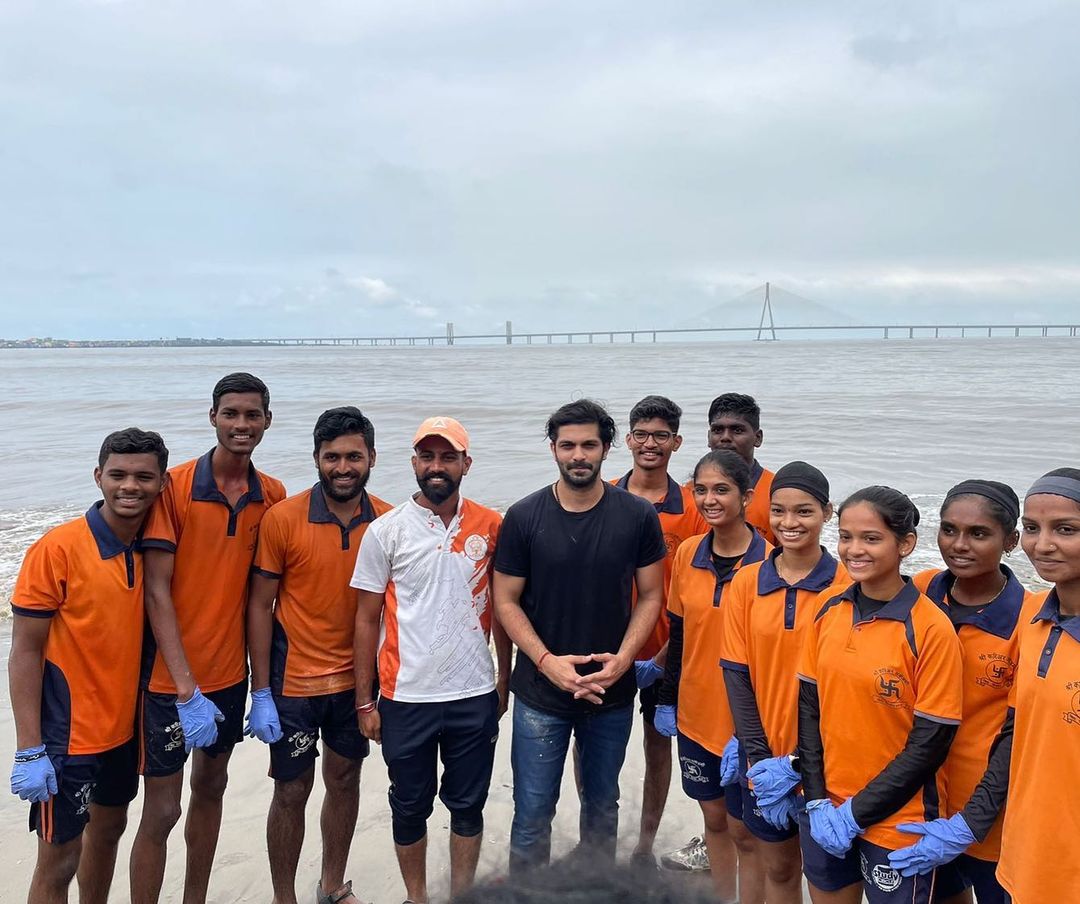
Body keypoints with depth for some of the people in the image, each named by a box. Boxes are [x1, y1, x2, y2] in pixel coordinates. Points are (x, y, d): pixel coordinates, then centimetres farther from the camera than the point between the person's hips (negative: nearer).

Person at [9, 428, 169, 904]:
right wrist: (29, 750, -17)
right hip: (68, 735, -6)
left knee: (109, 829, 23)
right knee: (58, 860, 4)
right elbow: (25, 651, -15)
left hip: (124, 725, 6)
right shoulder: (57, 549, -18)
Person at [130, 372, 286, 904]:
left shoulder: (273, 496, -1)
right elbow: (157, 592, -16)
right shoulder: (174, 487, -14)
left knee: (211, 785, 19)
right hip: (171, 677, -5)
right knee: (161, 809, 2)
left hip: (230, 671, 5)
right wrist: (187, 689, -19)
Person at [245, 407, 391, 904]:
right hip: (294, 682, -3)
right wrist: (261, 693, -10)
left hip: (356, 681, 3)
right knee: (292, 792, 8)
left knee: (345, 779, 17)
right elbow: (260, 606, -9)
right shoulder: (282, 519, -13)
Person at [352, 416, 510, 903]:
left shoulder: (491, 527, -1)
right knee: (410, 807, 14)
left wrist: (504, 681, 7)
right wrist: (364, 701, -2)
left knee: (467, 806, 14)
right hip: (405, 698, -1)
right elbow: (367, 619, -1)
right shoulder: (386, 530, -5)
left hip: (475, 696, 1)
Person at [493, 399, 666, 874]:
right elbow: (506, 601, -4)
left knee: (602, 804, 19)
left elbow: (650, 594, 0)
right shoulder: (524, 517, -8)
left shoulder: (638, 516, -6)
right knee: (532, 813, 6)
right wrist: (546, 661, -16)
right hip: (540, 693, -1)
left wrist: (622, 658, -14)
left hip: (612, 692, 1)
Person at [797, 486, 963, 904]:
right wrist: (818, 800, -4)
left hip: (896, 820, -4)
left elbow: (930, 744, -14)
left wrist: (857, 812, -13)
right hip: (824, 810, 4)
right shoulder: (828, 607, -3)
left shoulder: (932, 630, -17)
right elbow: (809, 705, 2)